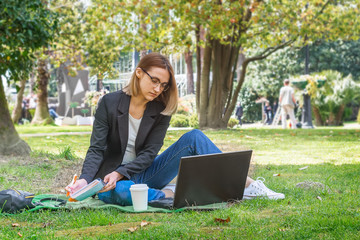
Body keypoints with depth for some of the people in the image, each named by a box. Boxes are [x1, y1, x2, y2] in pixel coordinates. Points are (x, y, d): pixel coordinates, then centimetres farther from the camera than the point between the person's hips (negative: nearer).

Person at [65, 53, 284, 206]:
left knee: (194, 137, -16)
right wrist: (85, 179, -30)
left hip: (142, 173, 4)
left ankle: (247, 186, -19)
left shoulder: (161, 110, -2)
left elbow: (149, 153, -8)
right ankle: (170, 195, -25)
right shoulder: (110, 103, -10)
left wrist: (120, 173, -24)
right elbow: (96, 149, -13)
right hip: (114, 179, -3)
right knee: (119, 192, -44)